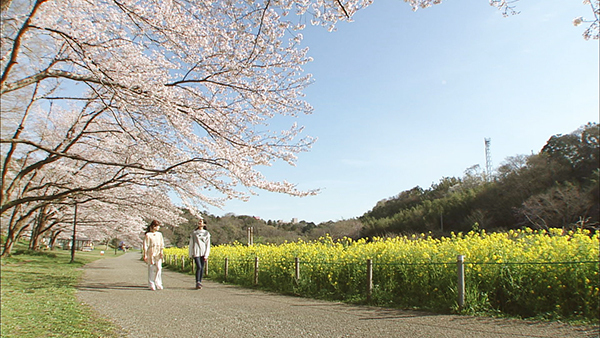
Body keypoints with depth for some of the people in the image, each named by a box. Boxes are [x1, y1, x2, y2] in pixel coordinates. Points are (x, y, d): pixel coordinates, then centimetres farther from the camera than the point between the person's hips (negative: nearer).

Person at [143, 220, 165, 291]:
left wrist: (161, 252, -5)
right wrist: (145, 255, -7)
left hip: (158, 254, 3)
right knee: (151, 269, -1)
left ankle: (158, 284, 5)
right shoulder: (148, 235, -2)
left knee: (159, 268, -4)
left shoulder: (159, 234, 11)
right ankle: (151, 285, 8)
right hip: (151, 254, -3)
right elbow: (145, 246, -3)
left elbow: (162, 244, 10)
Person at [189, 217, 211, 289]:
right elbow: (191, 243, 11)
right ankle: (197, 283, -11)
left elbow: (208, 244, 5)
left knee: (202, 267, 4)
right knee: (199, 267, -13)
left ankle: (200, 282, 14)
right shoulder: (194, 233, 9)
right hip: (196, 252, -2)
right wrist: (191, 254, 5)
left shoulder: (206, 233, 9)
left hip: (203, 252, 2)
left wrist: (206, 255, -3)